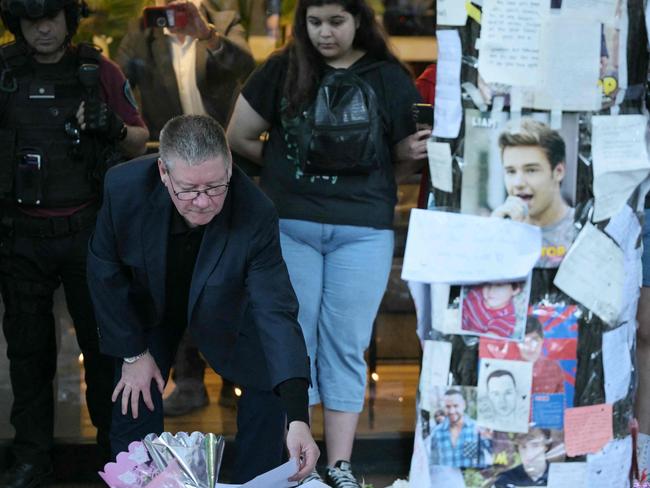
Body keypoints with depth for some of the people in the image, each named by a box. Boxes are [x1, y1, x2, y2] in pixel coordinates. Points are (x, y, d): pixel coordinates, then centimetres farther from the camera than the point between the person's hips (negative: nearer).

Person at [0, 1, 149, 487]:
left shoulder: (99, 71, -1)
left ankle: (116, 446, 17)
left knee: (103, 341, 5)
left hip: (87, 231, -1)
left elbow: (141, 141, 4)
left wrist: (114, 128, -18)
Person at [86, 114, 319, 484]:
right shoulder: (124, 188, -34)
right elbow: (105, 270, -16)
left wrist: (298, 418, -47)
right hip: (147, 304, 1)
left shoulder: (256, 214, -37)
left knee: (268, 384, -8)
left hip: (226, 310, 0)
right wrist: (133, 353, -12)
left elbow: (276, 311, -39)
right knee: (135, 402, -2)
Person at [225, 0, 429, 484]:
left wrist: (414, 152, -15)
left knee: (345, 346, 4)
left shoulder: (390, 78, 2)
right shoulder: (283, 70, 3)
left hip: (362, 231, -1)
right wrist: (287, 163, 4)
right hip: (289, 226, 1)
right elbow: (239, 136, 7)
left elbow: (404, 154, 5)